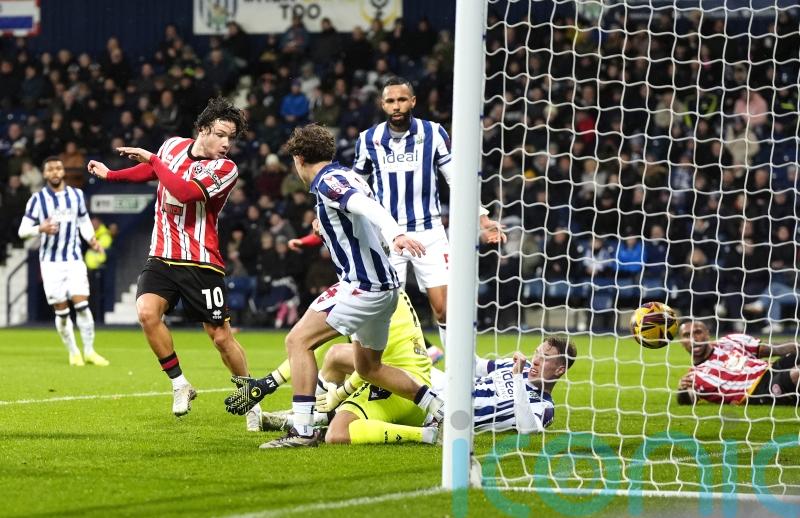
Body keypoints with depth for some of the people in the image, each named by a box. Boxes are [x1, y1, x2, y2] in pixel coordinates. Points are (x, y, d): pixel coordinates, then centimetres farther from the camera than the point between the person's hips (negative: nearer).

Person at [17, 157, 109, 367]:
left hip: (74, 259, 2)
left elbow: (84, 221, 19)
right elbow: (22, 230, -4)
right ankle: (73, 352, 15)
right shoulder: (37, 199, -3)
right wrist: (40, 229, -24)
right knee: (61, 310, -1)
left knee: (82, 304, -9)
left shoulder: (76, 195, 7)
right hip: (51, 261, -2)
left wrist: (91, 239, -1)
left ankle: (89, 351, 1)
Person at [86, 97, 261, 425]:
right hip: (161, 256, 4)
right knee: (146, 312, -21)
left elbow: (185, 192, -28)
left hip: (200, 262, -4)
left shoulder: (225, 169, -12)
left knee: (221, 336, -2)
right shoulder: (173, 146, 4)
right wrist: (110, 175, 35)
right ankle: (180, 386, -5)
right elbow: (152, 171, 28)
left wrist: (152, 158, -18)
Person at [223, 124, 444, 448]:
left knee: (298, 341, -11)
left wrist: (396, 235, -46)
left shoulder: (329, 182, -12)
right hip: (385, 286, 10)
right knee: (368, 367, 23)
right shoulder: (346, 177, 17)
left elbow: (369, 207, -29)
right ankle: (439, 410, 26)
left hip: (362, 284, -10)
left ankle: (303, 430, -17)